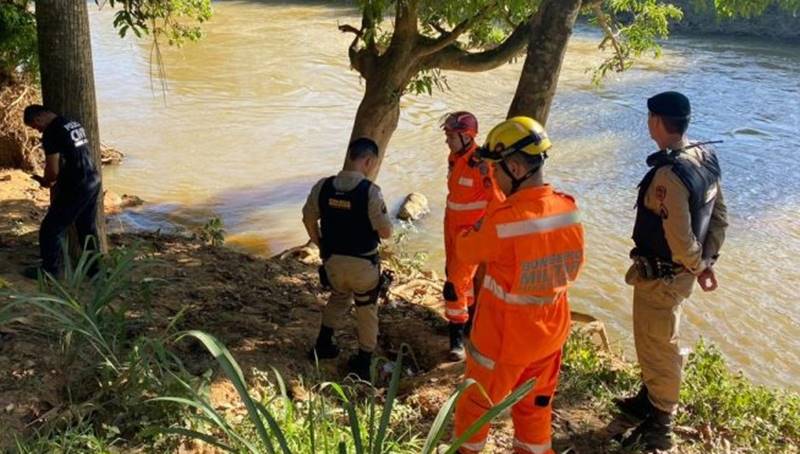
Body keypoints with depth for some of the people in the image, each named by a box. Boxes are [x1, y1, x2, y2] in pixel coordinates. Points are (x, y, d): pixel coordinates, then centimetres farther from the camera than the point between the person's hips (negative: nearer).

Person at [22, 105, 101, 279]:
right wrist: (53, 180, 20)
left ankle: (50, 270, 15)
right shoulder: (74, 124, 12)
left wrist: (45, 182, 5)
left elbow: (53, 170, -17)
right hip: (93, 180, 9)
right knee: (88, 228, 19)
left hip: (76, 187, -9)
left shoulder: (51, 133, -14)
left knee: (51, 228, 6)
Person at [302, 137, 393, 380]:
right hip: (363, 264, -4)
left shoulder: (323, 186, -8)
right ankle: (363, 364, 27)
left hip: (332, 260, 4)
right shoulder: (370, 191, -21)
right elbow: (386, 232, -17)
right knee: (367, 310, 18)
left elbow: (309, 219, 4)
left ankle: (322, 346, 33)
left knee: (339, 297, 32)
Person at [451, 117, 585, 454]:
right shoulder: (569, 209, -10)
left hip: (504, 339, -5)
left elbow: (466, 250, -11)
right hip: (551, 332, 6)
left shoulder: (503, 218, -29)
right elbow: (573, 267, 4)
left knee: (476, 404, 19)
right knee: (536, 406, 24)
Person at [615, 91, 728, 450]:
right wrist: (707, 262, 11)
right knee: (654, 341, 25)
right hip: (677, 272, 9)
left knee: (658, 347, 7)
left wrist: (697, 267, -8)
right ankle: (649, 401, 44)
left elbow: (680, 240, -27)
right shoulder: (706, 158, 0)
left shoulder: (668, 175, -29)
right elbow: (719, 216, 8)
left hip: (660, 275, -9)